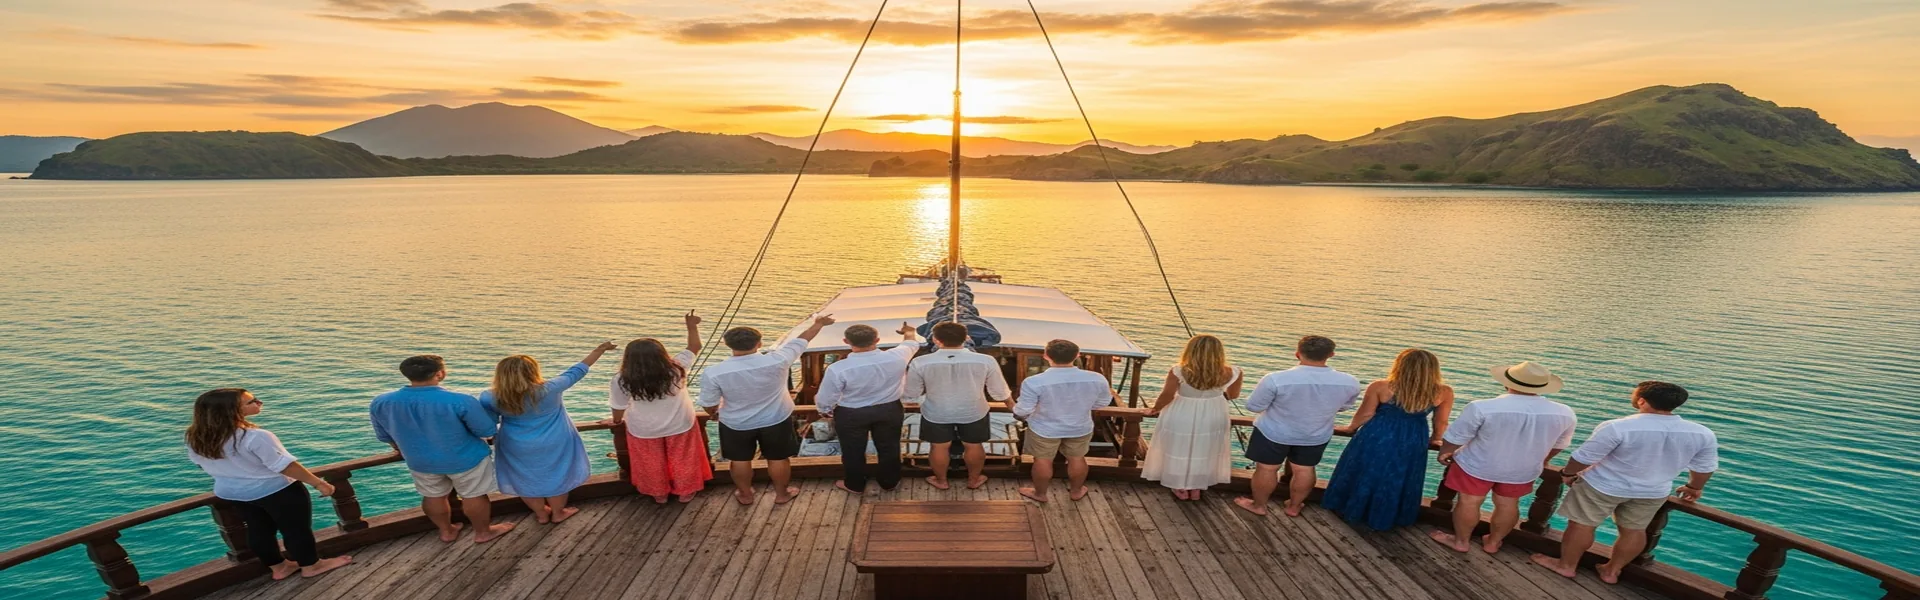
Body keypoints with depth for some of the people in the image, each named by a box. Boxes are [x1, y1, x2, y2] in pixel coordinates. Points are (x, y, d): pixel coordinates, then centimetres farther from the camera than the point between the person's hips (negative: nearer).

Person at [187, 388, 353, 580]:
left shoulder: (196, 438, -7)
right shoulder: (256, 437, -31)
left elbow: (199, 462, 10)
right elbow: (285, 466, -26)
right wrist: (318, 483, -16)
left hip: (230, 493, 8)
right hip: (276, 491, -8)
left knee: (258, 530, 21)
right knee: (297, 528, 9)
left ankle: (278, 567, 35)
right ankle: (311, 566, 23)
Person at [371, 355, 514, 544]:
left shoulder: (381, 403, -12)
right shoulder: (460, 401, -29)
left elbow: (385, 436, 5)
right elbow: (488, 431, -18)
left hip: (420, 462, 5)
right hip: (466, 458, -4)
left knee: (433, 496, 25)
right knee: (473, 496, 15)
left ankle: (446, 531, 43)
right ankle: (483, 532, 30)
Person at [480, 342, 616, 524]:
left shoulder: (491, 398, -18)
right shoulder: (549, 389, -24)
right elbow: (576, 371, -14)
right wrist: (599, 350, -4)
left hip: (518, 449, 2)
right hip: (554, 446, -2)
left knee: (526, 480, 22)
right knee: (556, 478, 18)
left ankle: (541, 515, 38)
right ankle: (558, 514, 34)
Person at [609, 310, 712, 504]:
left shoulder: (622, 381, -25)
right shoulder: (675, 368, -24)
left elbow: (619, 408, -8)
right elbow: (694, 347, -8)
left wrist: (617, 421, 13)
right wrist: (692, 326, 4)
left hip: (643, 430, 0)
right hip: (680, 426, 0)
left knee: (651, 464, 24)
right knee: (683, 459, 21)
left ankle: (659, 494, 42)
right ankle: (685, 492, 37)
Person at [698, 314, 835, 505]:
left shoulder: (713, 373, -24)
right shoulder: (777, 361, -25)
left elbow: (709, 405, -10)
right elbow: (802, 340, -10)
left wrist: (714, 412, 14)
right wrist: (819, 323, 7)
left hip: (735, 424, 0)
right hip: (777, 420, 0)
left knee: (739, 460, 24)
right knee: (778, 458, 20)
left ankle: (745, 495, 42)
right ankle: (781, 494, 37)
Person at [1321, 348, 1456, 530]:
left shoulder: (1380, 387, -17)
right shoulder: (1443, 392, -10)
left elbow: (1365, 414, -8)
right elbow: (1441, 422, 2)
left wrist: (1351, 428, 11)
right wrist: (1434, 440, 21)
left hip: (1376, 438, -2)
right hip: (1413, 442, 2)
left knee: (1365, 475, 16)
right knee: (1399, 480, 19)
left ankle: (1350, 510, 30)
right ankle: (1383, 519, 33)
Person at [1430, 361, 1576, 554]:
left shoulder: (1483, 408, -28)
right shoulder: (1564, 414, -13)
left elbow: (1456, 437, -17)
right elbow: (1558, 445, 6)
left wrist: (1444, 452, 3)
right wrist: (1542, 462, 24)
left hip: (1477, 465, -4)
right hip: (1522, 471, 4)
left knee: (1469, 501, 12)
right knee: (1507, 504, 21)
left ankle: (1460, 541, 26)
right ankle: (1493, 543, 36)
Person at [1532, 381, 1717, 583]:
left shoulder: (1617, 427, -27)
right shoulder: (1703, 434, -9)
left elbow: (1584, 457, -20)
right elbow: (1705, 467, 6)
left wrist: (1567, 472, 0)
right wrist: (1694, 487, 25)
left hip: (1603, 486, -5)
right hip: (1652, 492, 6)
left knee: (1582, 524, 8)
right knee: (1633, 530, 20)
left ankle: (1566, 565, 18)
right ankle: (1612, 571, 32)